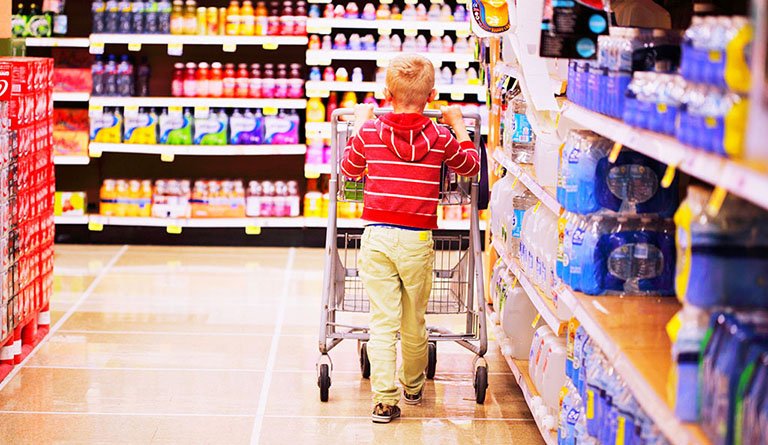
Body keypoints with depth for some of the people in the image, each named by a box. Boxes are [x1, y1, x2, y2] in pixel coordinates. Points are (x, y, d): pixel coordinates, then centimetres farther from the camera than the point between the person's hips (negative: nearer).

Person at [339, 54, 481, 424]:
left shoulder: (369, 132, -1)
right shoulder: (440, 138, -2)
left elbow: (349, 169, 17)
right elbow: (471, 166, 16)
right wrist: (458, 123, 27)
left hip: (377, 237, 0)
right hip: (417, 240, 0)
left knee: (382, 321, 1)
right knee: (414, 321, 15)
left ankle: (384, 399, -5)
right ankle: (413, 387, 35)